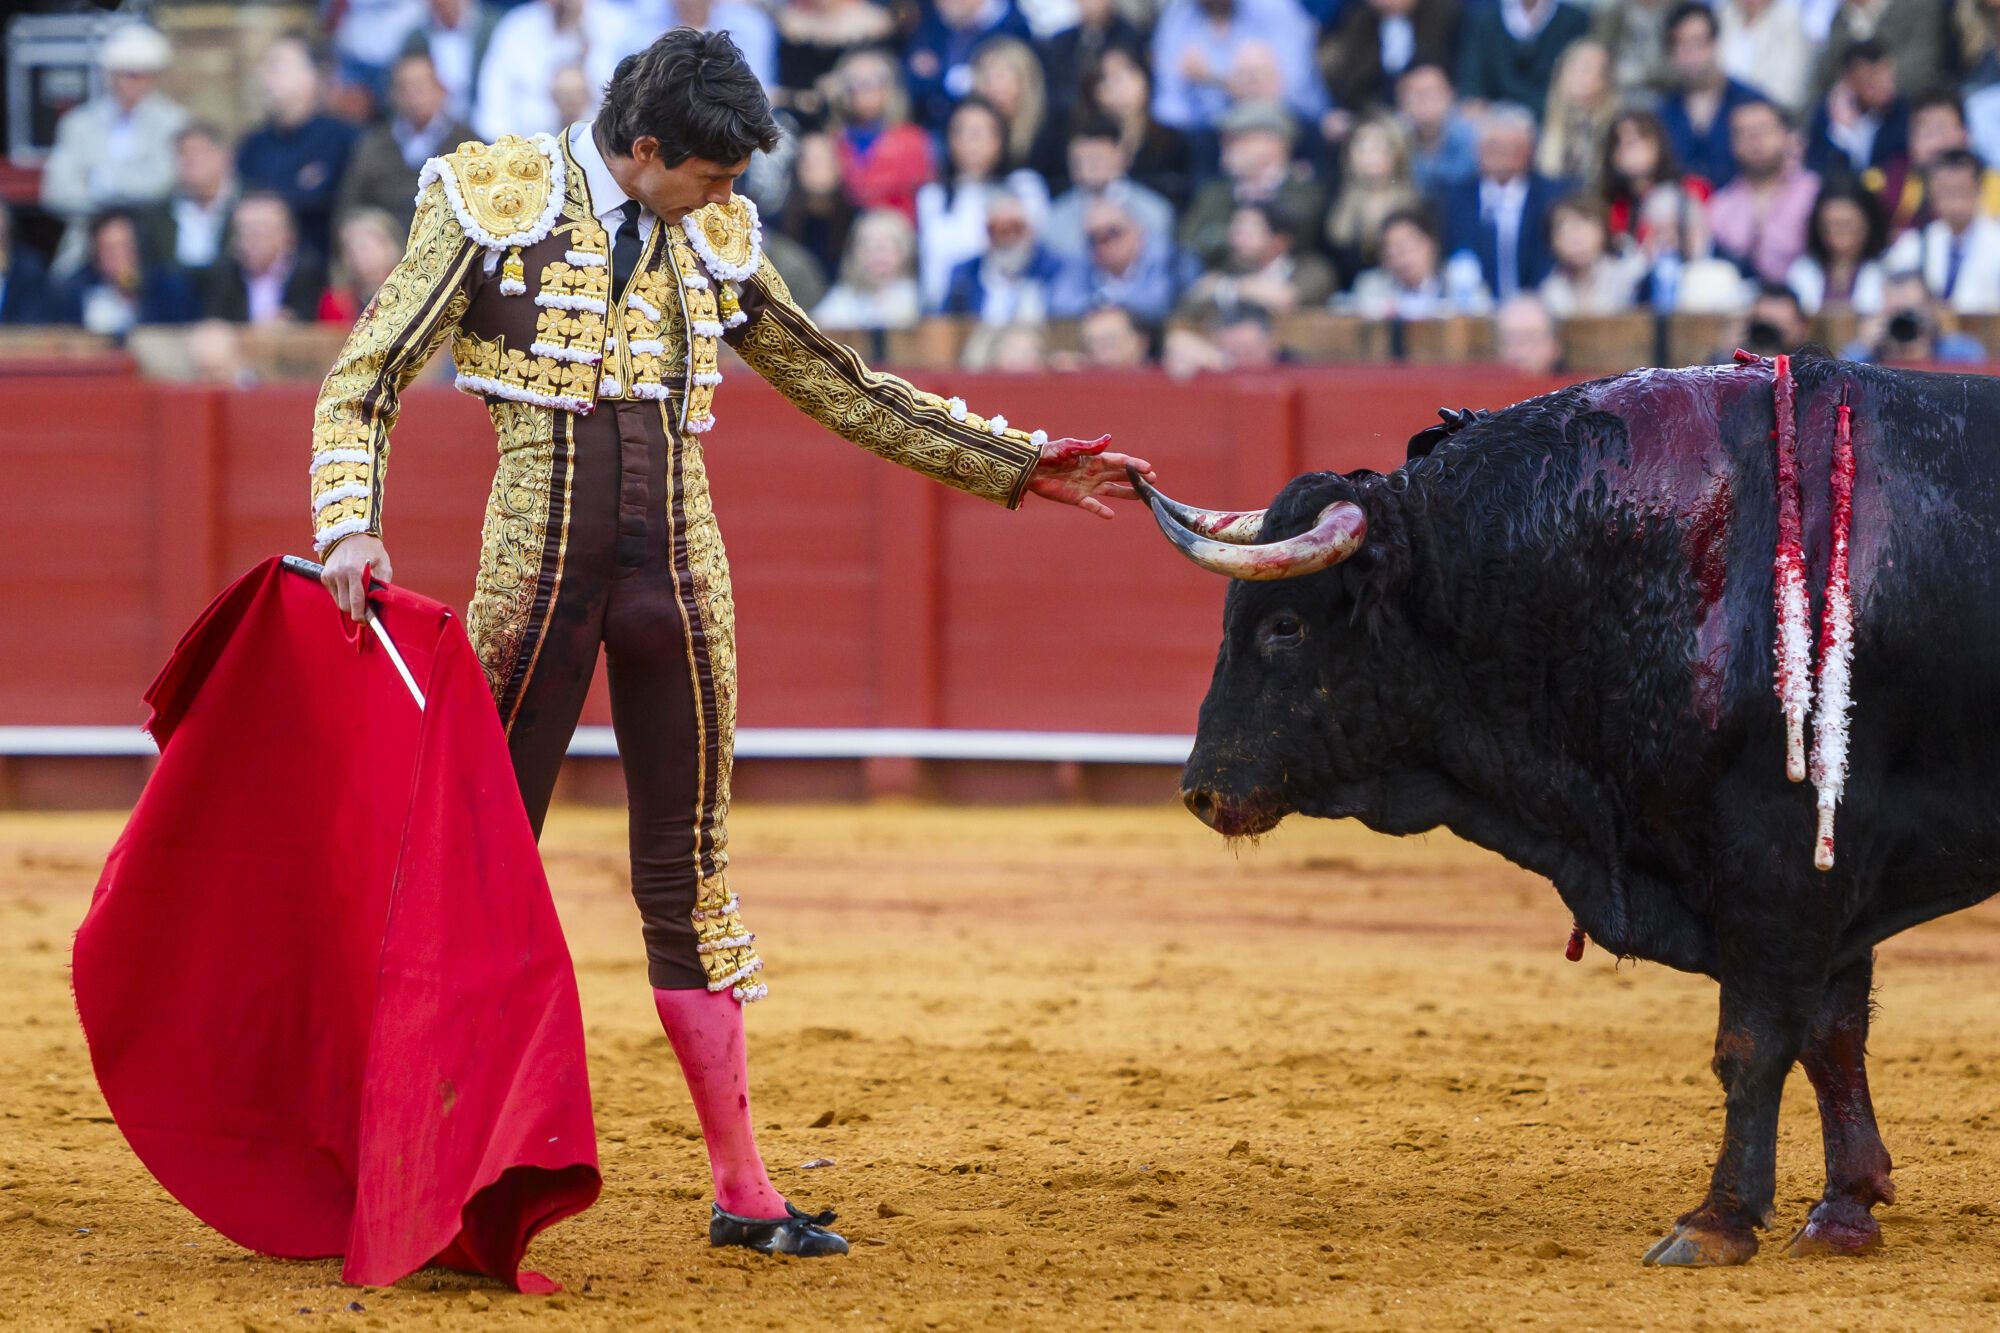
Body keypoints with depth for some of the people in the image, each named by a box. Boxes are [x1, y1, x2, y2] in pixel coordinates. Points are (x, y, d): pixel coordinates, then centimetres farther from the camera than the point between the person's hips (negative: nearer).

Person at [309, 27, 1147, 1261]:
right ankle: (438, 1163, 7)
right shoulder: (494, 203, -3)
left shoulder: (713, 241, 10)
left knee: (687, 872, 7)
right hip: (539, 559, -4)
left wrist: (1017, 462, 20)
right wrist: (350, 527, -19)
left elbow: (839, 386, 20)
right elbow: (366, 381, -3)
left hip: (677, 572, 4)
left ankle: (742, 1191, 11)